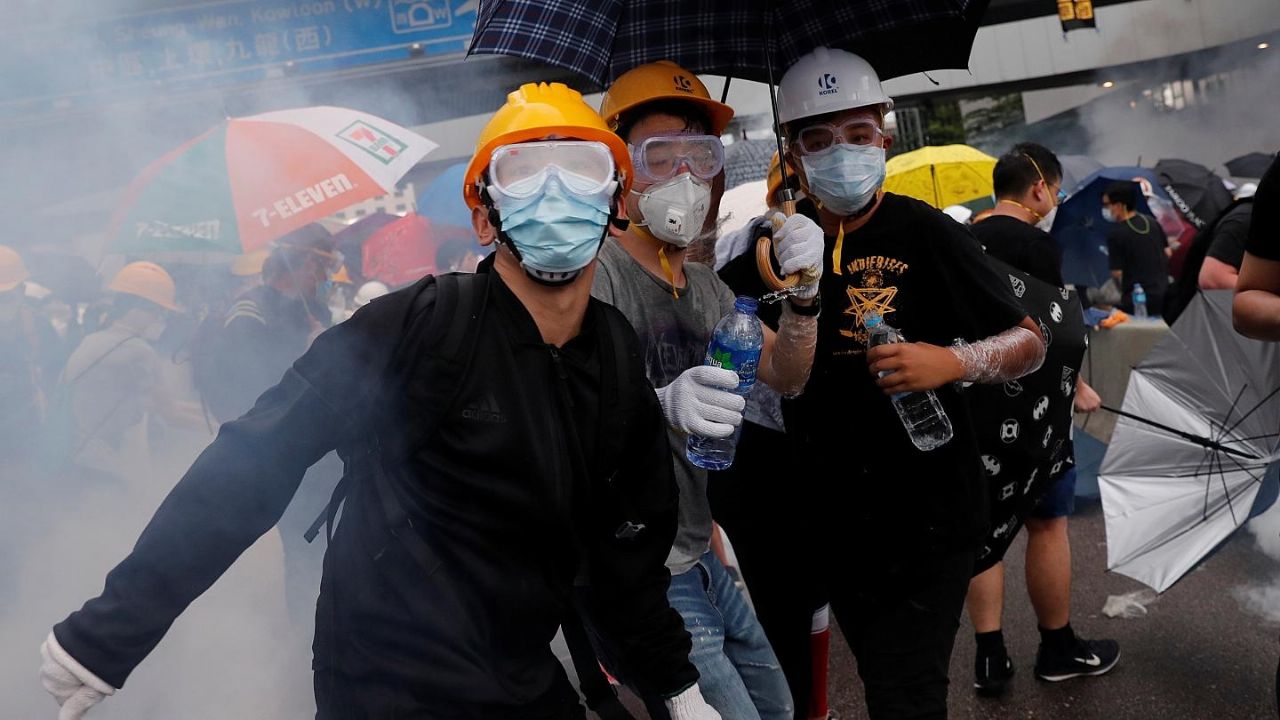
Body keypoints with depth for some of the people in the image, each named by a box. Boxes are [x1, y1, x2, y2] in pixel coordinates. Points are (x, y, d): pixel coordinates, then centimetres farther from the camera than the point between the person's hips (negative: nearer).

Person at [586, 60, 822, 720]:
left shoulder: (706, 286, 10)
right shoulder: (595, 274, -19)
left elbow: (785, 375, 5)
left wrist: (804, 294, -13)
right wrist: (659, 407, -48)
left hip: (699, 559, 9)